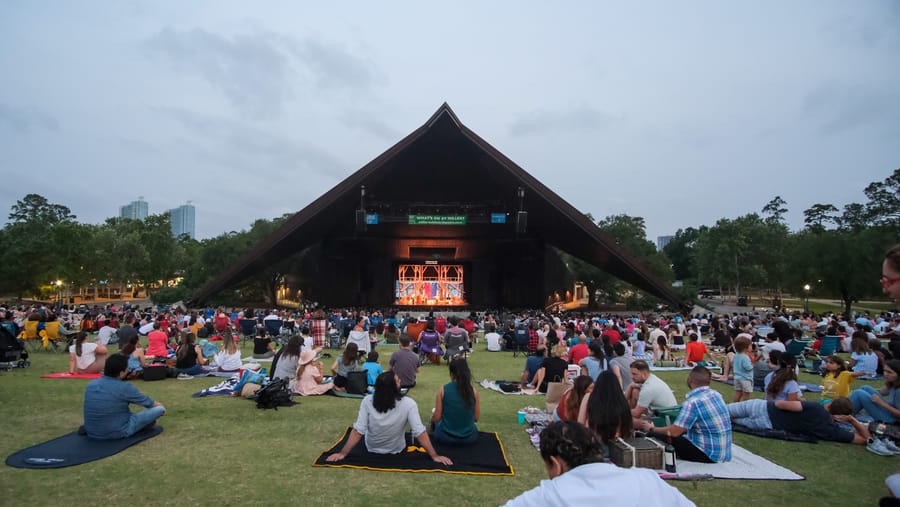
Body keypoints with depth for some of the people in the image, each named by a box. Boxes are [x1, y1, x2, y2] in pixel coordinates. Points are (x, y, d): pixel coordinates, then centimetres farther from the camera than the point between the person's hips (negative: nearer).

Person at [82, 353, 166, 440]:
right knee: (160, 409, 1)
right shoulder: (124, 387, -18)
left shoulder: (91, 384, -1)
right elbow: (149, 403, 0)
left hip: (91, 432, 7)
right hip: (117, 433, -7)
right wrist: (160, 407, 23)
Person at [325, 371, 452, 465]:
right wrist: (434, 456, -21)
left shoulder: (367, 401, -26)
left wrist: (342, 453, -18)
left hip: (371, 449, 1)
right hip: (397, 450, -1)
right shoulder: (409, 404, -30)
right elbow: (420, 432, -29)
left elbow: (358, 431, -26)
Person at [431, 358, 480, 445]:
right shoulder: (473, 391, -8)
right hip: (469, 438, -1)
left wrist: (432, 419, 16)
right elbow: (476, 418, 0)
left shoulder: (443, 390, -11)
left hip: (446, 437, 1)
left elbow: (437, 418, -7)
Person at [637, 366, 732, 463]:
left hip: (710, 455, -8)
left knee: (657, 437, -6)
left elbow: (674, 432, -18)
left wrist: (651, 429, -1)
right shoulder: (716, 394, 3)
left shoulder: (693, 402, -23)